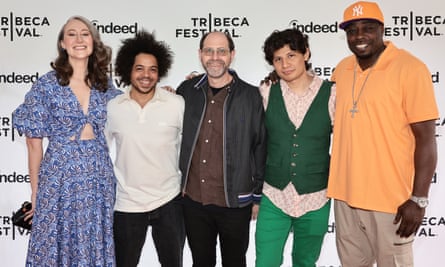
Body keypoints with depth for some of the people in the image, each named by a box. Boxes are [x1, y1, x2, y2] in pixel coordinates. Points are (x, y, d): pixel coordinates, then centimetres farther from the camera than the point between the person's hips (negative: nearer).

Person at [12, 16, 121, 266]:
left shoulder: (105, 84, 4)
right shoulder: (47, 85, -5)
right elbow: (34, 141, 0)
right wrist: (35, 190, 3)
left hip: (100, 178, 3)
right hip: (60, 178, -3)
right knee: (56, 247, 8)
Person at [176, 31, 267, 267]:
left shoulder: (250, 96, -6)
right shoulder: (186, 91, 2)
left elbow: (260, 148, -2)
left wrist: (257, 196, 0)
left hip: (235, 202, -2)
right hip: (193, 200, 2)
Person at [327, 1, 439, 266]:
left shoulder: (410, 69, -11)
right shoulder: (342, 69, 6)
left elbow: (426, 138, -12)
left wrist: (418, 200, -15)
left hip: (391, 199, -5)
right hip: (346, 195, 6)